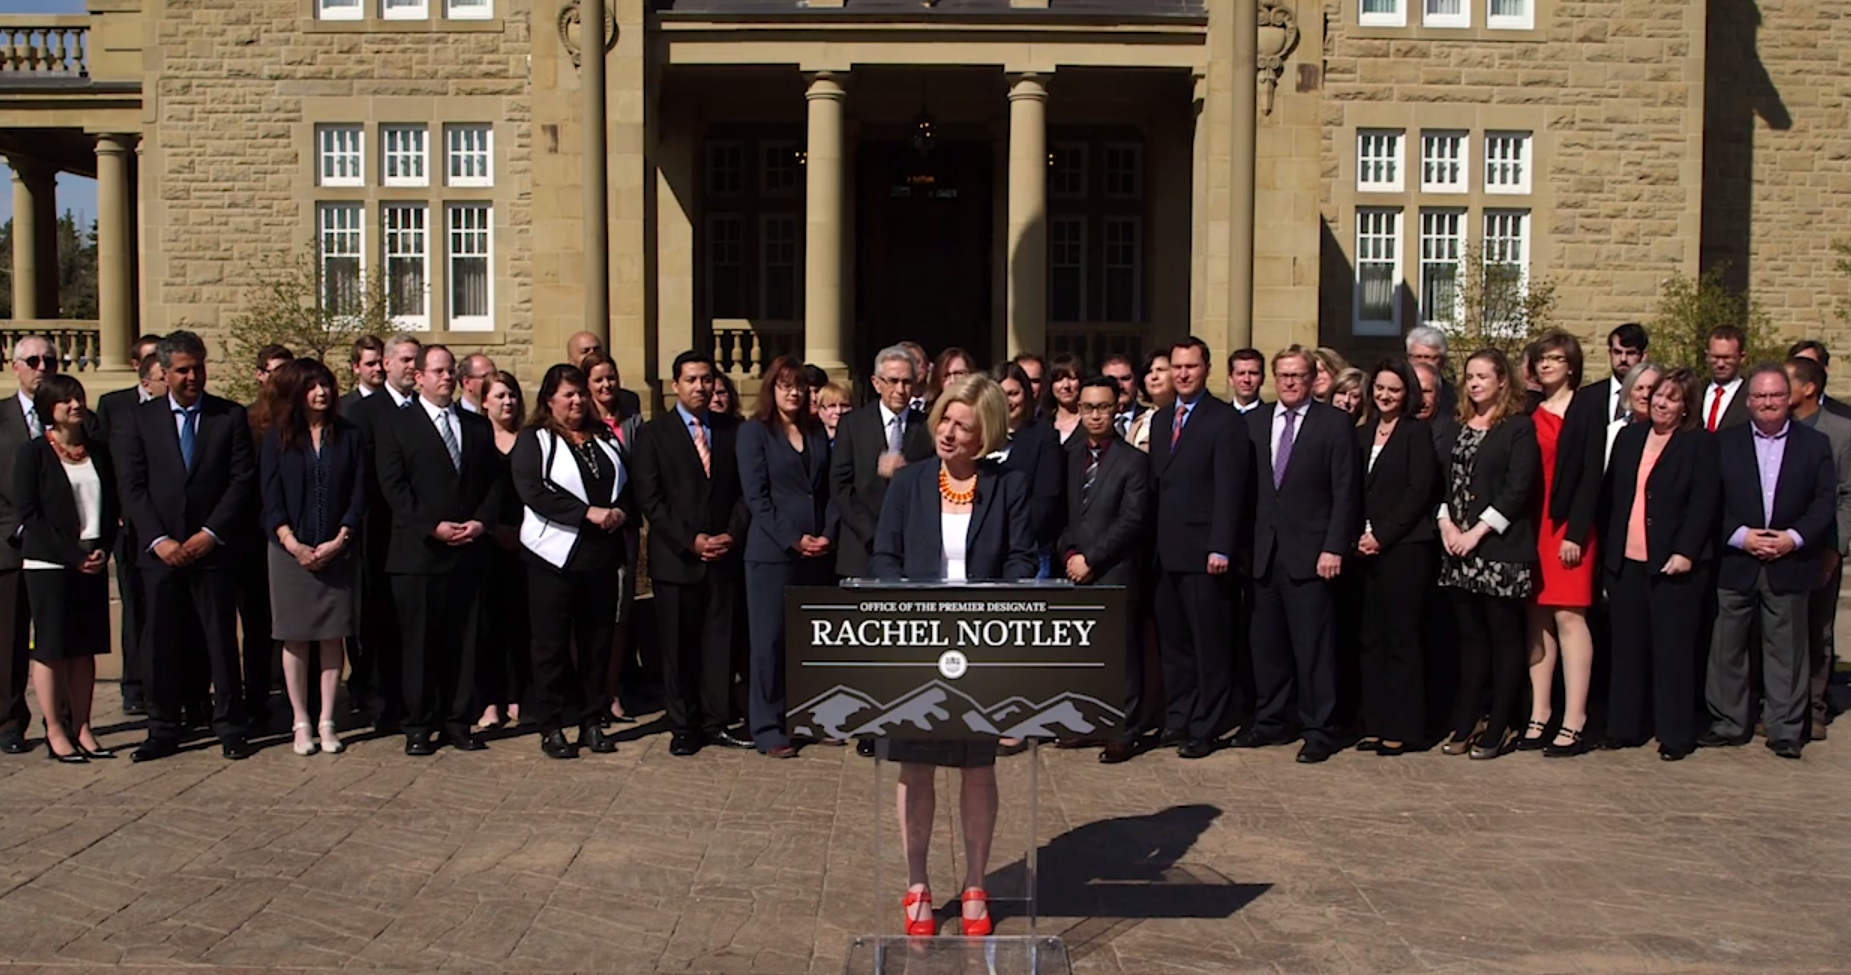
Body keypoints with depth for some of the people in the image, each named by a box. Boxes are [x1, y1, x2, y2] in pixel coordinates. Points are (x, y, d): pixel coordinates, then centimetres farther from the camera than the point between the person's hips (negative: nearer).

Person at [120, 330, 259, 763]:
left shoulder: (231, 417, 4)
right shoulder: (141, 419, 8)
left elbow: (243, 481, -2)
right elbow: (132, 487, 3)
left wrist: (210, 534, -10)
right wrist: (158, 540, -7)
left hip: (214, 549, -1)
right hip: (161, 550, 1)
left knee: (221, 640, 3)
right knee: (163, 643, 5)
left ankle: (229, 727, 12)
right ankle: (163, 730, 14)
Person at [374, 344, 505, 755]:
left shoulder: (478, 426, 16)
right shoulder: (396, 424, 4)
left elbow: (496, 480, 12)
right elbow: (393, 485, -5)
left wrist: (481, 521, -5)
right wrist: (432, 527, -13)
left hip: (469, 552, 3)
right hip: (418, 552, -3)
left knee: (464, 641, 6)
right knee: (418, 642, 2)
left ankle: (458, 721, 14)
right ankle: (418, 725, 11)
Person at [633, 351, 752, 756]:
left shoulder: (732, 431, 11)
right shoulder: (653, 433, 2)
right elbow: (649, 499, -4)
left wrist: (732, 534, -6)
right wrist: (690, 540, -11)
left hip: (723, 555, 2)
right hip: (675, 557, -2)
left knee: (720, 641, 3)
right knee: (677, 645, 3)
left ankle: (718, 722, 12)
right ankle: (684, 726, 12)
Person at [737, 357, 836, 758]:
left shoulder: (816, 430, 14)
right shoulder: (754, 431, 0)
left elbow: (829, 489, 11)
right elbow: (756, 496, -7)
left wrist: (828, 535, -4)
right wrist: (793, 539, -13)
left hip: (818, 553, 4)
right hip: (772, 552, -4)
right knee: (770, 640, -1)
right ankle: (768, 729, 7)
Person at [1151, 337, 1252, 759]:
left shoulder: (1226, 420, -5)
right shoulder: (1161, 420, 16)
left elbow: (1229, 490, -11)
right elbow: (1156, 483, 14)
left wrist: (1221, 548, -17)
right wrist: (1152, 542, 7)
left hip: (1203, 553, -6)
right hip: (1166, 551, 6)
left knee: (1209, 643, 1)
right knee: (1172, 642, 11)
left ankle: (1206, 728, 8)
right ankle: (1177, 720, 21)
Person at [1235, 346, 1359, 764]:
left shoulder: (1335, 423, 0)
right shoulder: (1253, 423, 12)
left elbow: (1346, 492, -4)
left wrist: (1334, 548, -10)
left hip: (1310, 552, -4)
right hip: (1264, 552, 4)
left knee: (1314, 644, -1)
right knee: (1266, 642, 9)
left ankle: (1319, 730, 8)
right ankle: (1271, 721, 22)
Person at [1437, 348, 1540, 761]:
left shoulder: (1519, 427, -3)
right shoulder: (1459, 426, 15)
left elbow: (1519, 487, -11)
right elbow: (1444, 479, 13)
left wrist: (1478, 531, -14)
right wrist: (1446, 522, -3)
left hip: (1500, 547, -6)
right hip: (1458, 548, 6)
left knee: (1504, 636, 0)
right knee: (1470, 636, 10)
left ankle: (1497, 728, 6)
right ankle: (1466, 723, 14)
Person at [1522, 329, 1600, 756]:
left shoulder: (1587, 409, -1)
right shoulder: (1530, 412, 12)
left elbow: (1591, 476, -7)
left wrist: (1575, 532, -13)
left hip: (1567, 526, -5)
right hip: (1531, 526, 5)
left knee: (1569, 617, -7)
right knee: (1538, 619, 6)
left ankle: (1574, 722, -4)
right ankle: (1539, 715, 10)